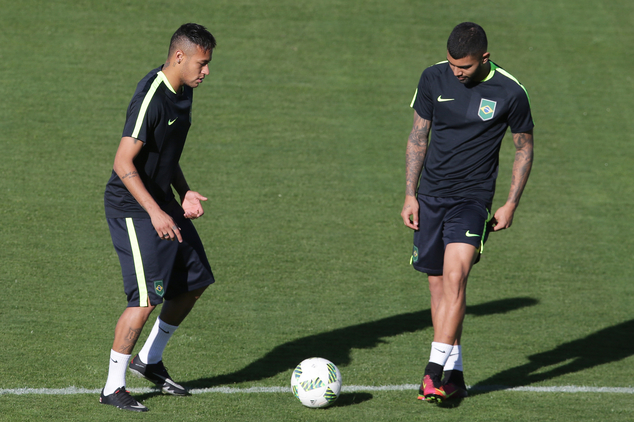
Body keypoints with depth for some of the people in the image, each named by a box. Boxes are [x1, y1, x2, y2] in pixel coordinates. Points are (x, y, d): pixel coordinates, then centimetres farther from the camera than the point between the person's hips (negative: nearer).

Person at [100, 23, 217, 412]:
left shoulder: (183, 92, 7)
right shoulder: (151, 98, -23)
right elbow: (124, 164, -25)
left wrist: (185, 193, 6)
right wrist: (156, 213, -30)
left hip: (162, 202, 9)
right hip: (133, 208, -9)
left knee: (195, 283, 13)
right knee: (147, 299, -12)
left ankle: (150, 360, 30)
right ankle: (113, 388, 1)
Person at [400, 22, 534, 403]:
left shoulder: (510, 93, -9)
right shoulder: (434, 78, 0)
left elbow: (525, 148, 4)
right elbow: (419, 136, 10)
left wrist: (511, 205, -1)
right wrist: (410, 194, 6)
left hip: (473, 197, -4)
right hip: (430, 196, 4)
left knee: (454, 276, -20)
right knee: (438, 284, 5)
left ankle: (436, 369, -21)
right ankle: (454, 376, 14)